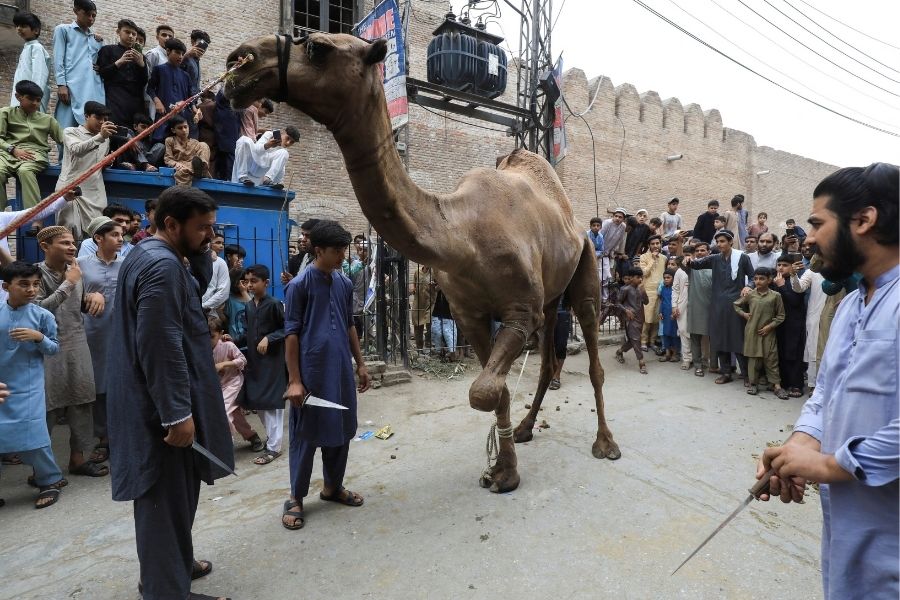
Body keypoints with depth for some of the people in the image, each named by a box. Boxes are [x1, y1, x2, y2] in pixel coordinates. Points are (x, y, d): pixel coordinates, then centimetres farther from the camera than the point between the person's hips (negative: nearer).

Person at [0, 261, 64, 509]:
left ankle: (50, 480, 15)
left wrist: (39, 337, -18)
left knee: (31, 435, -2)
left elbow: (54, 349, -1)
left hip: (27, 388, -3)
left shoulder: (43, 316, -6)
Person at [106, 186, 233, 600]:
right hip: (162, 405, -11)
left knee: (170, 494, 24)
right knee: (168, 496, 3)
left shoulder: (145, 255, 13)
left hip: (151, 400, 11)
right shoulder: (163, 264, -21)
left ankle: (169, 563, 42)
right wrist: (178, 412, -24)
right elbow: (161, 346, -26)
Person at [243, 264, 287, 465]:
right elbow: (249, 331, 17)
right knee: (256, 401, 12)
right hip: (254, 359, 7)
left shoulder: (274, 304, -12)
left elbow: (286, 329, -11)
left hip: (272, 359, -7)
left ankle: (273, 446, 5)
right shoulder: (248, 305, 9)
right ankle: (271, 434, 30)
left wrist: (268, 339, -21)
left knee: (272, 402, -3)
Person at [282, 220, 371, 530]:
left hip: (341, 371, 6)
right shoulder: (299, 284, -10)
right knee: (306, 435, 6)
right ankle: (296, 497, 23)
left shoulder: (345, 283, 8)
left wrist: (360, 364, 14)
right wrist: (294, 380, -13)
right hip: (312, 372, -6)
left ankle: (333, 486, 33)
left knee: (342, 431, 14)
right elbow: (291, 333, -10)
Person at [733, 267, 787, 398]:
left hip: (768, 332, -1)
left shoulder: (775, 296, -2)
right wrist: (743, 314, 3)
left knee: (771, 359, 3)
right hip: (752, 332, 1)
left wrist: (770, 326, -8)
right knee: (753, 358, 7)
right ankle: (752, 383, 16)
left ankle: (777, 385, 10)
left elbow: (781, 316, 1)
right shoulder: (750, 295, 1)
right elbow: (736, 304, 17)